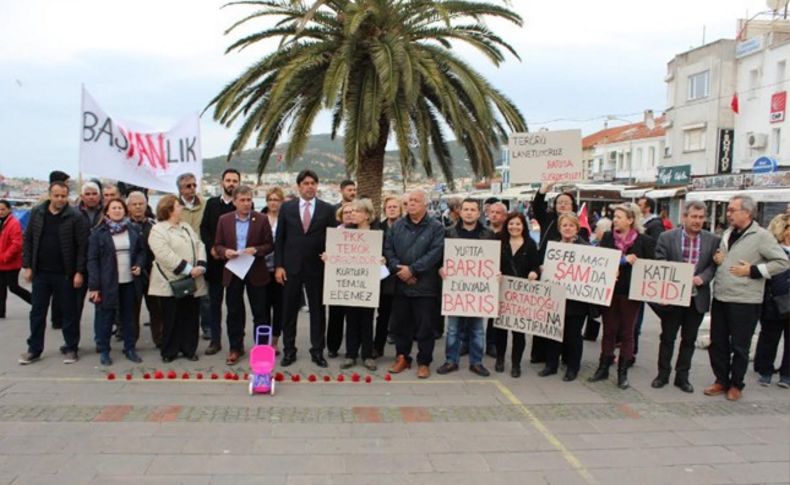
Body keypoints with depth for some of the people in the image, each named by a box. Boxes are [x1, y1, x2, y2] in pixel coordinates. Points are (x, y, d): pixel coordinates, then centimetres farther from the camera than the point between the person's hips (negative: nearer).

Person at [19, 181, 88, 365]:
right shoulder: (36, 213, 4)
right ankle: (34, 349, 22)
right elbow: (27, 240, 8)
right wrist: (27, 266, 2)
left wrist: (79, 272, -13)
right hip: (40, 272, 4)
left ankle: (70, 348, 17)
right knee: (37, 312, 10)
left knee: (69, 313, 6)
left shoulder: (75, 217, -8)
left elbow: (83, 246, -9)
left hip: (65, 274, -3)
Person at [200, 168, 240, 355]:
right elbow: (204, 228, 6)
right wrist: (212, 248, -8)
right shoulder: (211, 203, 9)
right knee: (214, 302, 9)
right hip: (215, 259, 3)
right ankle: (215, 340, 18)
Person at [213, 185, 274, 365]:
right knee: (234, 312, 10)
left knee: (259, 312, 6)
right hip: (232, 271, 2)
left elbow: (269, 245, -1)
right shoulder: (224, 220, 3)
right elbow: (217, 245, 5)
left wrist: (256, 250, -19)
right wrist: (225, 252, -15)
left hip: (256, 272, -1)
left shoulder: (261, 220, -2)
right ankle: (235, 348, 21)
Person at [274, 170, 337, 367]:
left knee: (318, 310, 7)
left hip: (317, 268, 0)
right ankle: (289, 351, 20)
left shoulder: (327, 209, 1)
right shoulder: (287, 208, 3)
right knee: (289, 310, 8)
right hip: (291, 267, 1)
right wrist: (278, 266, -2)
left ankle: (317, 351, 18)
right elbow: (279, 239, 4)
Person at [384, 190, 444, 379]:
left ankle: (424, 362, 14)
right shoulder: (397, 226, 10)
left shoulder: (436, 227, -2)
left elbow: (435, 253, -13)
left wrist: (412, 270, -17)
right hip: (400, 285, 4)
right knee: (400, 324, 11)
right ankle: (402, 357, 26)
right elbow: (388, 249, 3)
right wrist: (398, 269, -13)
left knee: (424, 326, 2)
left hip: (425, 286, -4)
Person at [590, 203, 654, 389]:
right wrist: (623, 260, -16)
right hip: (610, 290, 3)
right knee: (609, 330, 11)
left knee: (627, 333, 8)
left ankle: (623, 372, 18)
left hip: (630, 292, -2)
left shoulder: (644, 241, -4)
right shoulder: (608, 237, 4)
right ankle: (603, 368, 22)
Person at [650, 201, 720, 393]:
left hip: (697, 298, 2)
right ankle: (663, 374, 24)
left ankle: (682, 376, 25)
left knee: (689, 339, 12)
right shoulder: (666, 237, -5)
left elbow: (713, 265, 2)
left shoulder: (712, 240, 1)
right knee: (667, 337, 10)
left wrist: (702, 278, -18)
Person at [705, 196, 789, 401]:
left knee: (739, 346, 6)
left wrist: (753, 270, -17)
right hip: (720, 298, 7)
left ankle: (736, 385, 21)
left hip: (744, 301, -6)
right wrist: (717, 260, 4)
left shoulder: (761, 236, -10)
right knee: (717, 343, 12)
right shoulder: (727, 234, 12)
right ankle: (721, 381, 26)